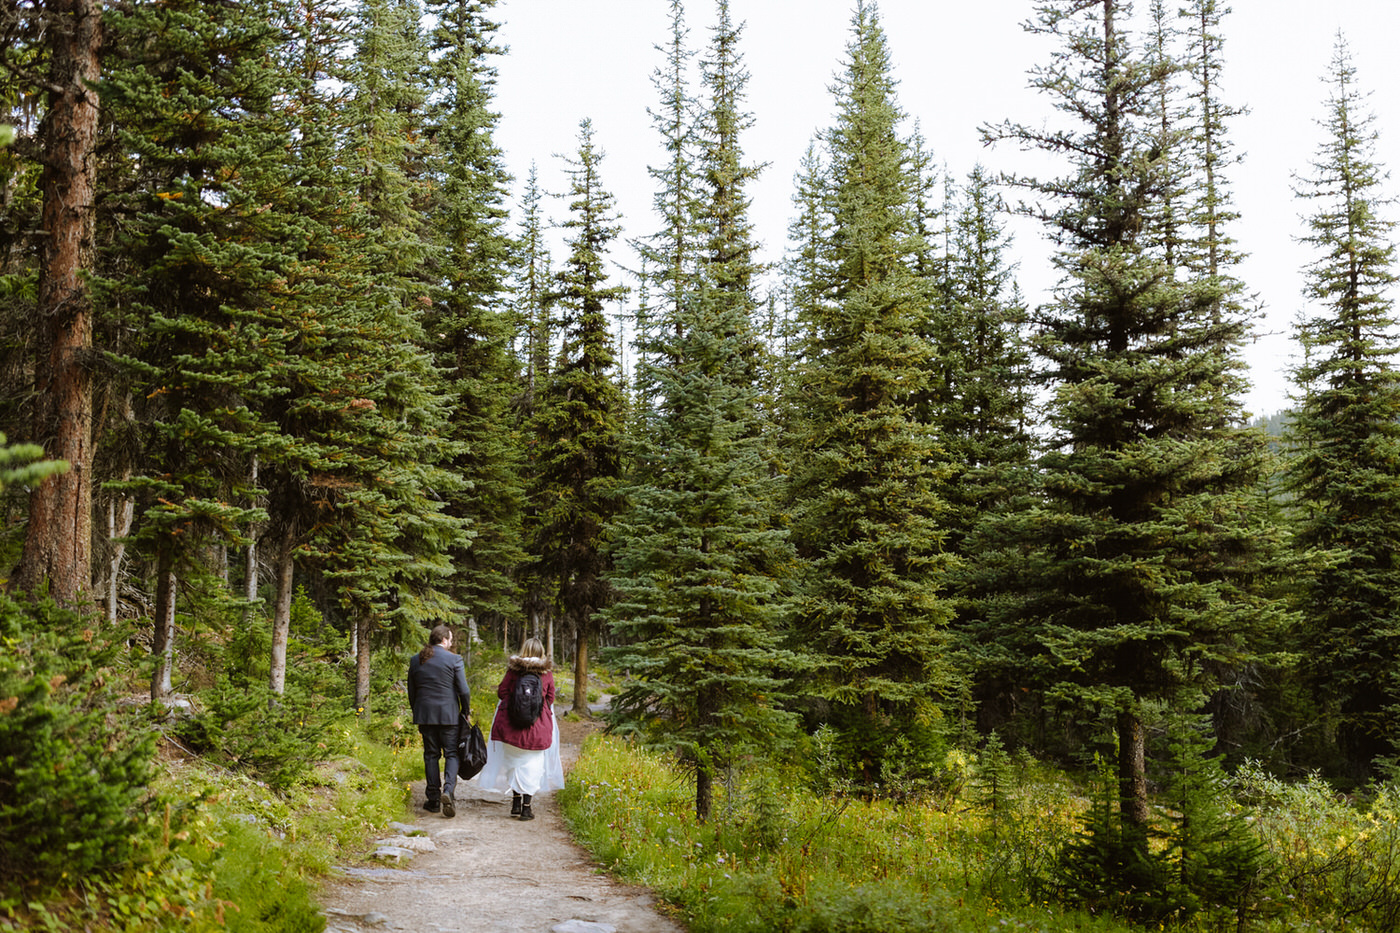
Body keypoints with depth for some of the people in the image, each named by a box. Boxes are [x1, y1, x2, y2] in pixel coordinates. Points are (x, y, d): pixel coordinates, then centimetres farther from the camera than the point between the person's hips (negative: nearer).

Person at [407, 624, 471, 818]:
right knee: (452, 754, 4)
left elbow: (411, 692, 11)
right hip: (448, 714, -3)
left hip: (425, 714, 3)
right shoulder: (453, 659, -7)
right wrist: (466, 712, 7)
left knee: (431, 755, 10)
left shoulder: (415, 660, 6)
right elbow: (464, 691, -8)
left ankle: (433, 799, 11)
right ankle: (448, 790, -17)